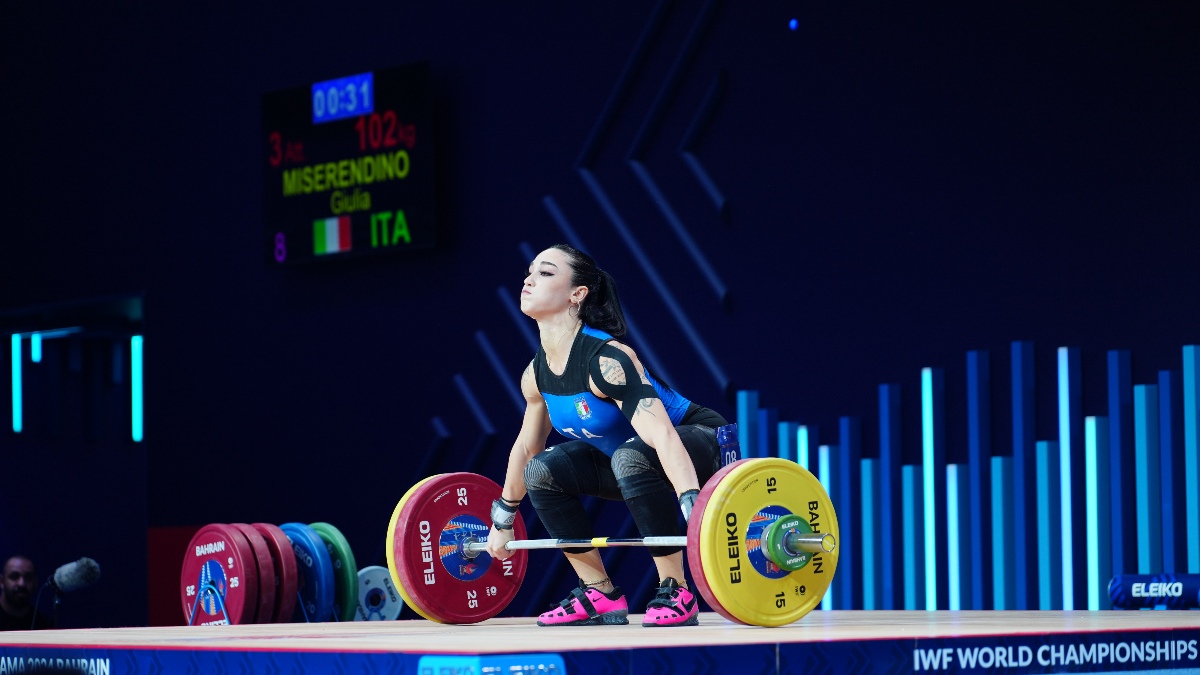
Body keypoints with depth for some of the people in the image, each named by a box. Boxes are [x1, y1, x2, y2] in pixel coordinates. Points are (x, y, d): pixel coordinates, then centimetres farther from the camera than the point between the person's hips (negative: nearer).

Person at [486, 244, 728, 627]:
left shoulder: (605, 359, -30)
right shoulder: (537, 373, -5)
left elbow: (662, 436, -42)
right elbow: (526, 447, 12)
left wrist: (696, 513, -53)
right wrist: (503, 521, 20)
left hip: (700, 446, -8)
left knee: (632, 456, -37)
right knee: (541, 471, -6)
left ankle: (676, 594, -24)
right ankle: (601, 596, 4)